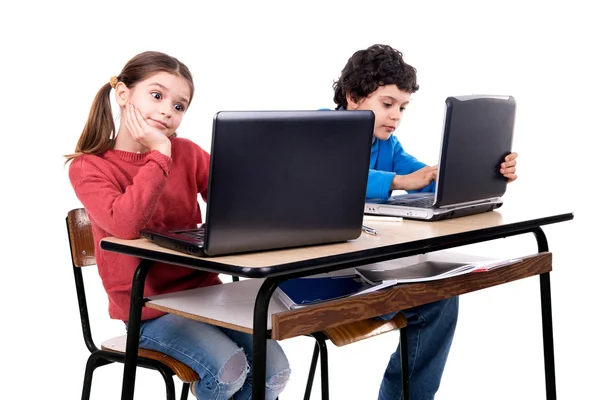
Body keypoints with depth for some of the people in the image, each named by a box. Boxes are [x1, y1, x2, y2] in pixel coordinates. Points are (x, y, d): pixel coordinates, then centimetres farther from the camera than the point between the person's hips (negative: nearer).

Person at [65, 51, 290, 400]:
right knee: (228, 368, -23)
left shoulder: (187, 153, 5)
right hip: (147, 307, -4)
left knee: (275, 369, -13)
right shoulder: (88, 167, -7)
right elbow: (126, 225, -26)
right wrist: (159, 155, -20)